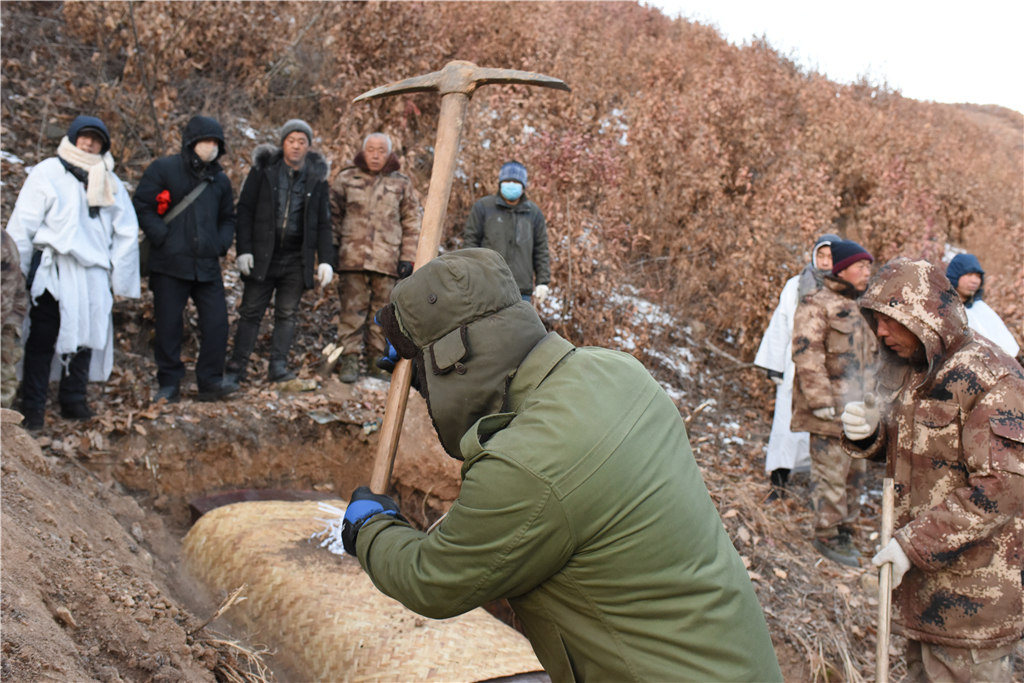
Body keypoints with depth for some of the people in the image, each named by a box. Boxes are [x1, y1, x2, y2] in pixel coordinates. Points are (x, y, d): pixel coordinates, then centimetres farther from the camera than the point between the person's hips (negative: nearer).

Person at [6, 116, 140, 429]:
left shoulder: (111, 183, 14)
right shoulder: (47, 172, 3)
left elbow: (126, 233, 14)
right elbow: (23, 225, 1)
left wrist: (120, 280, 10)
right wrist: (16, 271, -3)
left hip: (93, 273, 4)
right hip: (52, 271, -4)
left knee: (86, 337, 8)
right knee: (42, 338, -2)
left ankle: (73, 399, 21)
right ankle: (32, 406, 5)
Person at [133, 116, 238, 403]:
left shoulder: (220, 180, 15)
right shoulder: (163, 169, 1)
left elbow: (227, 218, 24)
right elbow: (141, 205, -2)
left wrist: (221, 243, 5)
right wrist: (162, 237, -11)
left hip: (207, 266, 4)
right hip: (170, 263, -3)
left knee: (217, 321, -2)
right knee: (168, 325, 1)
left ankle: (210, 381, 8)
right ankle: (169, 384, 11)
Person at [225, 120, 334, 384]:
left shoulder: (316, 177, 7)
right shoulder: (263, 170, 3)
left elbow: (323, 224, 8)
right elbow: (244, 211, 2)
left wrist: (325, 260, -2)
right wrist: (243, 250, -8)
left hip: (296, 260, 1)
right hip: (262, 256, -1)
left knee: (287, 313, 2)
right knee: (251, 311, 3)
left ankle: (278, 365, 8)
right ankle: (236, 367, 8)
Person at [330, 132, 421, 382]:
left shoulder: (402, 184, 10)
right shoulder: (346, 179, 9)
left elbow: (413, 223, 10)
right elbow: (333, 216, 11)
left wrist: (408, 257, 3)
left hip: (387, 260, 1)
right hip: (353, 258, -1)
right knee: (352, 310, -2)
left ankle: (378, 360, 16)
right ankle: (349, 360, 3)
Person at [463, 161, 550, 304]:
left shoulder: (534, 213, 13)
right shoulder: (483, 207, 6)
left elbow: (541, 251, 14)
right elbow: (470, 241, 4)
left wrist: (543, 282, 7)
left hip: (522, 290, 3)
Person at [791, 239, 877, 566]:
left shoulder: (859, 308, 18)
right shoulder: (816, 305, -8)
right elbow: (807, 355, -17)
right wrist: (822, 403, -21)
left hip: (858, 411, 8)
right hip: (830, 412, -8)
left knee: (855, 472, 14)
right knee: (830, 472, -3)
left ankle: (845, 528, 27)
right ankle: (827, 534, 9)